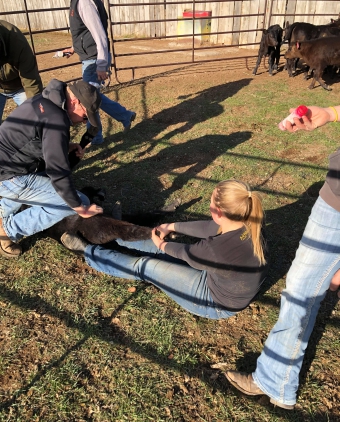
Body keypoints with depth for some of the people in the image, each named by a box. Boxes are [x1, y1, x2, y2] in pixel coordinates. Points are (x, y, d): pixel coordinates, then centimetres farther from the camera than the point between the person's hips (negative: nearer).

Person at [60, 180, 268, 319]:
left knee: (144, 266, -3)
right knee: (163, 249, 13)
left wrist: (161, 245, 5)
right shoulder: (248, 224, -17)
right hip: (225, 281, 7)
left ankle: (87, 250, 17)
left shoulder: (218, 249, -39)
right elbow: (207, 227, -1)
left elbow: (186, 253, -17)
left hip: (217, 300, -7)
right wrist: (171, 226, 10)